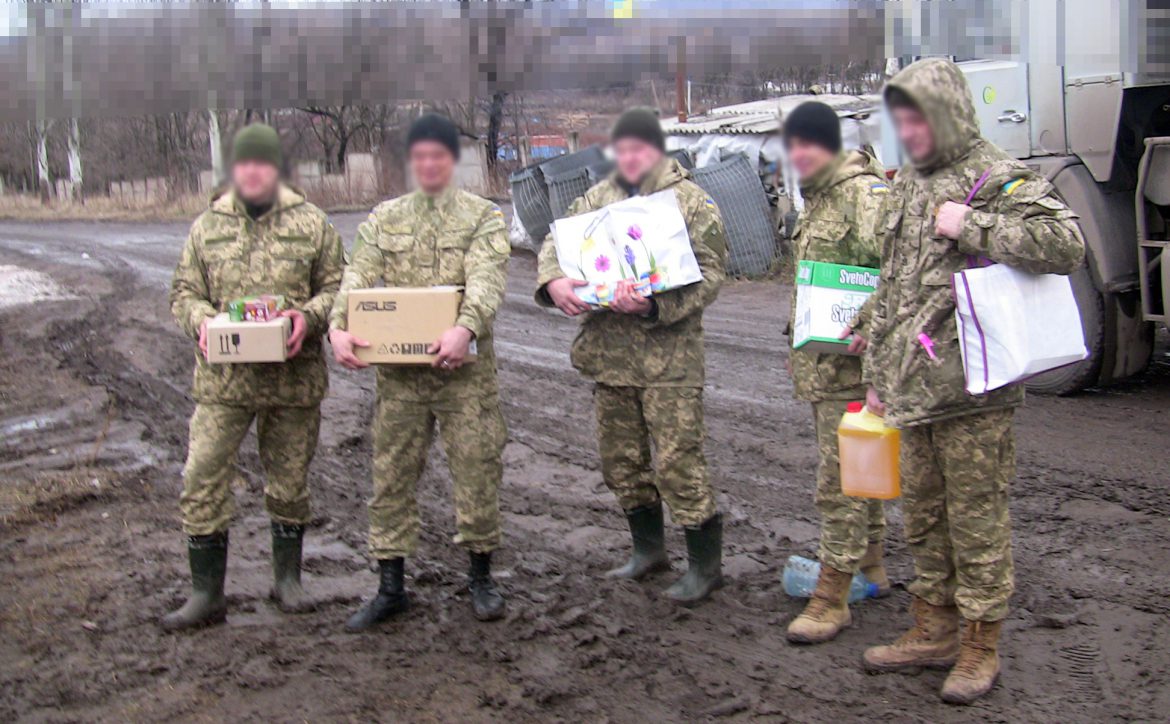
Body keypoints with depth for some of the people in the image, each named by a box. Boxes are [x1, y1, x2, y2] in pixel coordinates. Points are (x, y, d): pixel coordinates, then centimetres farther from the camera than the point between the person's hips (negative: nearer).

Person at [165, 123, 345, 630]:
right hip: (223, 379, 1)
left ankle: (287, 578, 29)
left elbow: (337, 286, 3)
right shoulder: (207, 227, 7)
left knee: (289, 481, 12)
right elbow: (184, 291, 10)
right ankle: (206, 593, 6)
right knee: (203, 482, -4)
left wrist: (310, 316, -17)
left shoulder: (311, 224, 3)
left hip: (294, 377, 0)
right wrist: (200, 319, -12)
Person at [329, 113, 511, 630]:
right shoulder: (384, 218, 11)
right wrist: (339, 327, -22)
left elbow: (486, 281, -15)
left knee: (477, 467, 3)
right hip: (397, 369, 3)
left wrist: (466, 328, -35)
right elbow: (358, 277, -2)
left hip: (464, 368, -3)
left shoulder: (483, 216, 1)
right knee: (392, 472, 6)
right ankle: (390, 586, 17)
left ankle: (480, 576, 21)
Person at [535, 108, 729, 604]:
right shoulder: (598, 197, 12)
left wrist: (654, 306, -26)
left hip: (668, 356, -6)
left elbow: (710, 274, -11)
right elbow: (556, 242, 10)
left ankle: (706, 564, 8)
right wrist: (553, 281, -14)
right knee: (620, 459, 16)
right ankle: (648, 548, 33)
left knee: (678, 461, -6)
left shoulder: (691, 201, -4)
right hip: (608, 352, 6)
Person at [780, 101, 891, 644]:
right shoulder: (814, 196, 16)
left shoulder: (863, 191, -14)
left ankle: (832, 596, -3)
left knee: (840, 477, -7)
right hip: (816, 359, 10)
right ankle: (871, 565, 32)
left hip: (851, 358, -10)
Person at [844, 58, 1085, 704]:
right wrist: (877, 372, 23)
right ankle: (934, 631, 28)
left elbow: (1065, 245, -23)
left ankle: (981, 644, 12)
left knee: (976, 519, 0)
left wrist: (971, 226, -21)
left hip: (973, 391, -8)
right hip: (912, 389, 8)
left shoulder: (999, 180, -7)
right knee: (922, 517, 15)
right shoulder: (907, 186, 16)